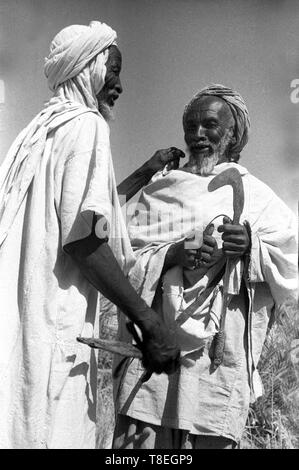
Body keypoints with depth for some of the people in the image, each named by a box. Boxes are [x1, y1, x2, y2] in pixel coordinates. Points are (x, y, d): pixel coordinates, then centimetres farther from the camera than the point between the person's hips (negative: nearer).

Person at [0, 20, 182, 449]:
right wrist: (150, 322, -16)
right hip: (54, 328, -9)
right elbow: (84, 241, -17)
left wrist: (148, 172, 32)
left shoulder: (43, 129, 20)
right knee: (54, 431, -4)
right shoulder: (85, 124, -7)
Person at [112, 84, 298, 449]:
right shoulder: (159, 190, 15)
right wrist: (172, 255, -12)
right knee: (139, 437, -4)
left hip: (219, 351, -1)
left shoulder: (255, 196, 11)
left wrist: (250, 247, -15)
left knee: (210, 438, -4)